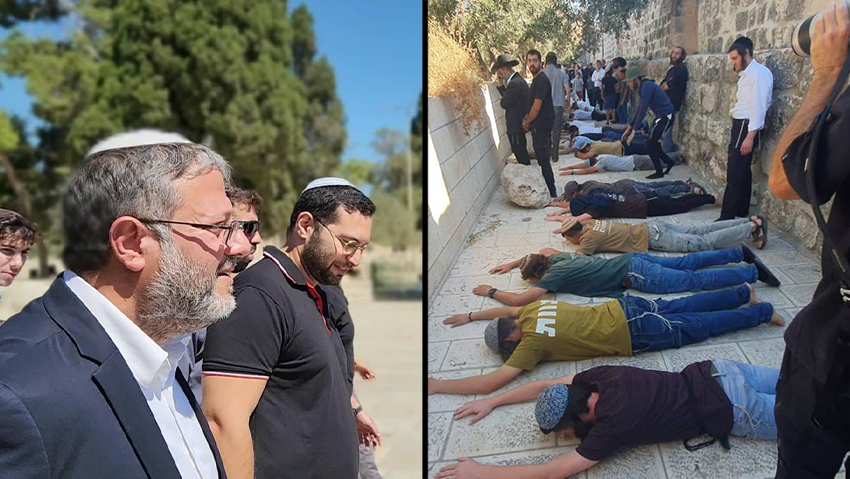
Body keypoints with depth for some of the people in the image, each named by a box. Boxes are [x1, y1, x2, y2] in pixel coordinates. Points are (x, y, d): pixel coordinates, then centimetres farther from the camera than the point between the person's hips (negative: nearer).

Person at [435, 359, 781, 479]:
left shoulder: (615, 423, -29)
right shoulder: (602, 376, -10)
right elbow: (547, 385, 7)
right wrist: (492, 402, 8)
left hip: (730, 409, -6)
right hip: (715, 372, 6)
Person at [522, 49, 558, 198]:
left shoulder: (541, 80, -18)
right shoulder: (536, 79, 13)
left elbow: (537, 107, -19)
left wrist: (527, 122, -7)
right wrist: (527, 118, 8)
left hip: (542, 125, -10)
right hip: (539, 124, 10)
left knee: (543, 159, -5)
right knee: (542, 158, 16)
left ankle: (551, 192, 2)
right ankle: (549, 188, 26)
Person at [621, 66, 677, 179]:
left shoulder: (646, 86, -19)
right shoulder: (644, 87, 13)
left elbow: (642, 111, -25)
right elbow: (639, 110, 18)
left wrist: (633, 131, -24)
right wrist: (628, 128, 17)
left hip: (665, 116, -9)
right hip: (661, 116, 9)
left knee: (650, 143, -5)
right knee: (652, 143, 14)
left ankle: (659, 172, 5)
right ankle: (669, 162, 26)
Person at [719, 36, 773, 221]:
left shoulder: (759, 72, -13)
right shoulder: (747, 73, 18)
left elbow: (758, 106, -20)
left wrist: (750, 136, -24)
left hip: (747, 126, -10)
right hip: (740, 125, 10)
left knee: (735, 174, -10)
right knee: (741, 172, 15)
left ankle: (727, 218, -8)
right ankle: (741, 213, 23)